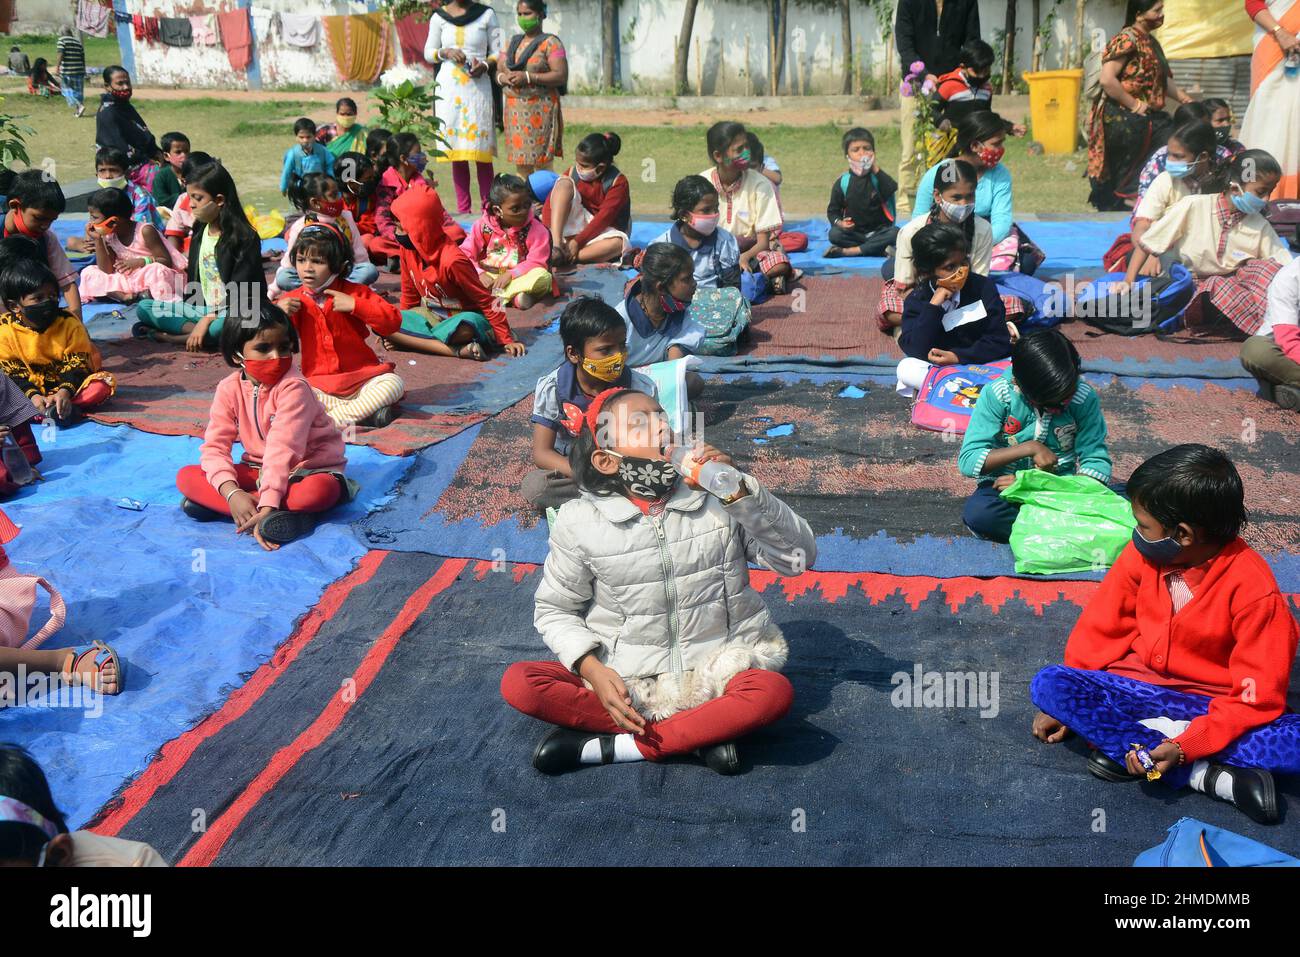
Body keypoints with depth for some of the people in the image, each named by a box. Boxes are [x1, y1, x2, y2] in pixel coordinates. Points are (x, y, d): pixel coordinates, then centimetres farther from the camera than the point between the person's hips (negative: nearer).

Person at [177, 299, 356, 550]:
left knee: (320, 491, -39)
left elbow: (282, 449, -32)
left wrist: (267, 505, -41)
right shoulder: (229, 389, -8)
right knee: (186, 477, -14)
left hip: (307, 467, -5)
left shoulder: (293, 387, -23)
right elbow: (214, 446, -12)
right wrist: (231, 493, -31)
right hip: (260, 469, 5)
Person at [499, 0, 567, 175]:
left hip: (540, 109, -6)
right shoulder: (512, 42, 18)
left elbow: (561, 76, -11)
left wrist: (528, 77, -18)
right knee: (521, 166, 4)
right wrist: (502, 77, -6)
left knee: (543, 165, -9)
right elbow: (498, 70, 19)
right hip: (514, 109, 6)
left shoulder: (550, 43, -1)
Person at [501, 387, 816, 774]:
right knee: (518, 684, -22)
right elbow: (555, 610, 4)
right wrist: (592, 670, -15)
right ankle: (702, 732, -18)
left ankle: (610, 747, -20)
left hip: (713, 675, 0)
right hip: (622, 681, 1)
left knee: (774, 693, -31)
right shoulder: (580, 521, -6)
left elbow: (800, 558, -7)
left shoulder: (717, 495, -4)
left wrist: (740, 492, -21)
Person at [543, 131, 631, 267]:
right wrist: (548, 234, -22)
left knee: (618, 243, -39)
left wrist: (577, 241, -28)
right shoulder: (573, 172, -4)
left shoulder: (618, 182, -14)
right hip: (576, 226, 2)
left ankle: (564, 258, -37)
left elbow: (604, 217, -21)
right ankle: (556, 245, -35)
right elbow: (550, 203, -8)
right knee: (564, 183, -20)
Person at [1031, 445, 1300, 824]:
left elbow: (1256, 698, -17)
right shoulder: (1143, 555, -8)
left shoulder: (1254, 589, -19)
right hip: (1141, 687, 4)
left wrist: (1184, 745, -28)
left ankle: (1128, 741, -23)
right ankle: (1209, 776, -26)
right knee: (1048, 683, -25)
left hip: (1214, 706, -4)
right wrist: (1067, 703, 2)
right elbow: (1101, 630, 3)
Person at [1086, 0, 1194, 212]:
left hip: (1147, 118, 10)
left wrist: (1185, 99, 10)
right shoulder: (1127, 39, -13)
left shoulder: (1151, 42, 17)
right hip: (1123, 120, -10)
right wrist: (1134, 105, -18)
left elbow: (1163, 80, 24)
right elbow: (1107, 79, -24)